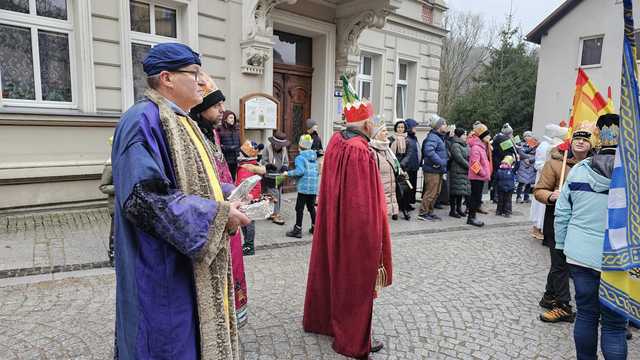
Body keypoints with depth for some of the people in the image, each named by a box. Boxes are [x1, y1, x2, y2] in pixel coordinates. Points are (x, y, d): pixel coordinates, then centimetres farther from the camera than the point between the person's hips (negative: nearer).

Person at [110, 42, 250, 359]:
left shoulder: (180, 121, 13)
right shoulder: (144, 120, -17)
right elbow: (146, 197, -26)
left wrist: (228, 195, 4)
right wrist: (218, 214, -22)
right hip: (165, 269, -9)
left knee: (195, 333, 20)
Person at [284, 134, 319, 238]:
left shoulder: (300, 157, -10)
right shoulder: (314, 157, 13)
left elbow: (300, 171, -21)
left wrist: (288, 173, -9)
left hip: (304, 187, -7)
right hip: (314, 187, 7)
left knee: (299, 208, 1)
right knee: (311, 207, 18)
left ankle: (297, 230, 5)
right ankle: (314, 227, 26)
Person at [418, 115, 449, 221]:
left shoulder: (440, 137, 18)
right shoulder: (432, 137, -15)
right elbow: (429, 151, -31)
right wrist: (441, 162, -25)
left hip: (438, 170, 10)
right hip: (432, 170, -10)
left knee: (436, 192, 15)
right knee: (431, 192, -8)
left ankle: (429, 212, 25)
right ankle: (423, 213, 0)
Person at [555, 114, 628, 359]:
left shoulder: (578, 170, -3)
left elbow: (561, 213, 2)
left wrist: (561, 245, 14)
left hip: (580, 255, 3)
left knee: (586, 313, 17)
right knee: (614, 324, 9)